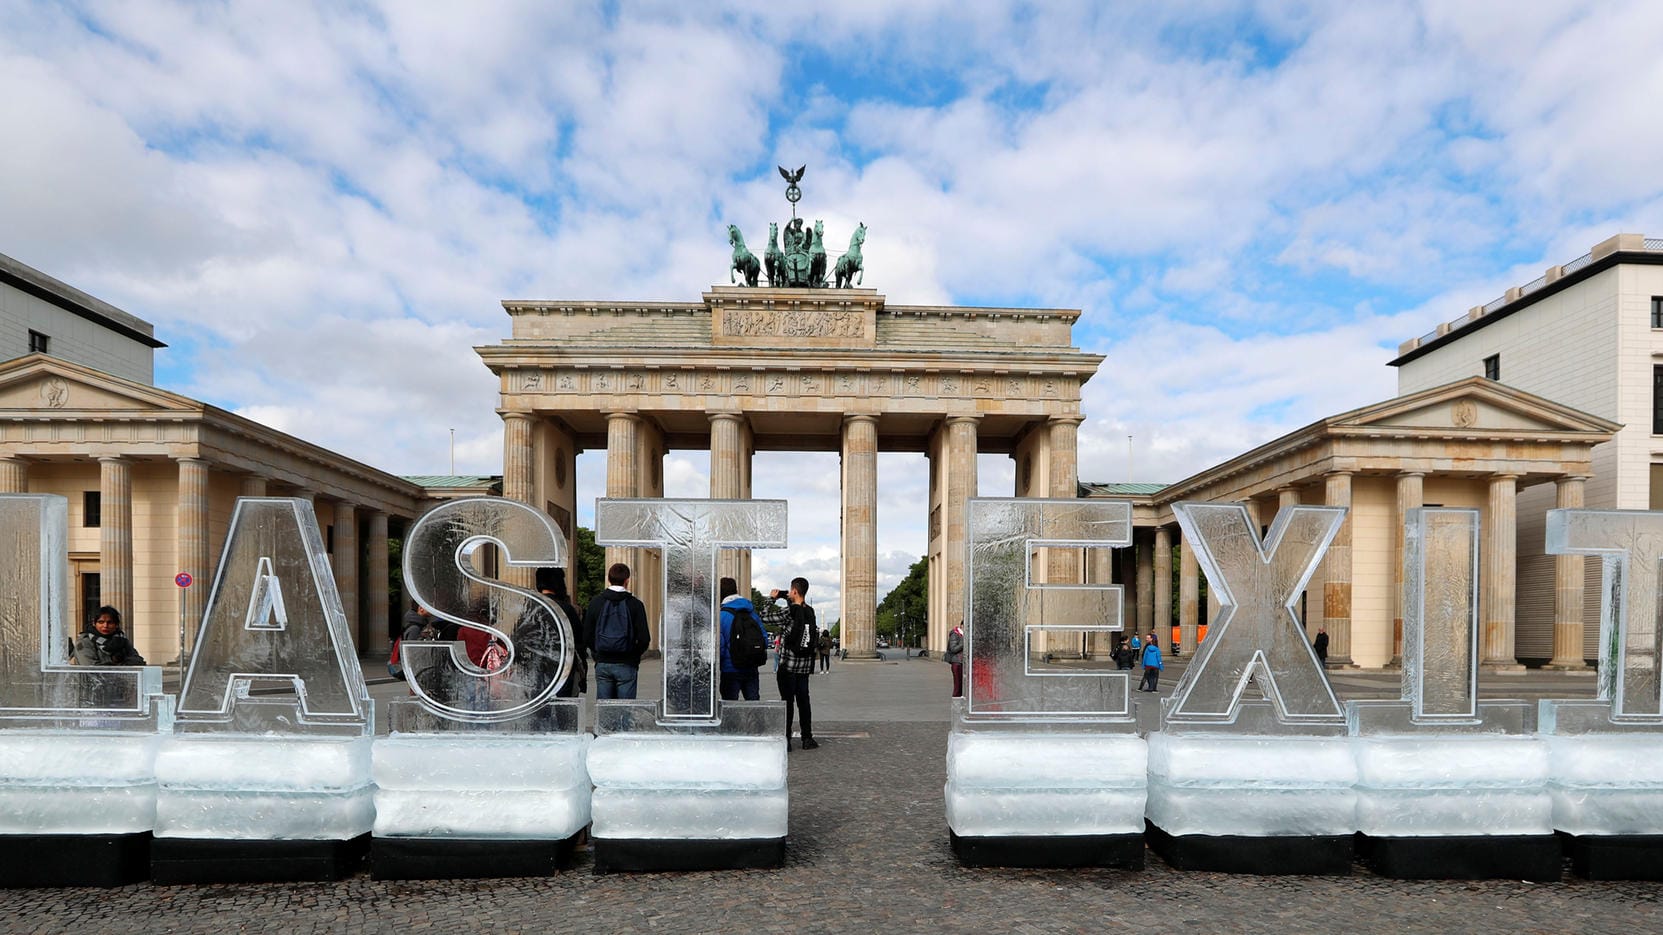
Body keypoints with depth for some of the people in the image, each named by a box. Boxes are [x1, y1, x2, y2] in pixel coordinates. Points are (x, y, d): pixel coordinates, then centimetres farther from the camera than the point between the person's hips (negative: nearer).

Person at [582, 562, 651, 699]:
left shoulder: (596, 602, 1)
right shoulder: (635, 604, -6)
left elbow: (586, 636, 2)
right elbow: (644, 638, -8)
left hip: (602, 664, 3)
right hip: (626, 665, -2)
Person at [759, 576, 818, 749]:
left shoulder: (789, 612, -16)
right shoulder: (810, 612, 4)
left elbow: (766, 617, -8)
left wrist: (771, 598, 4)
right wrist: (789, 601, 18)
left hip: (788, 664, -6)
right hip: (805, 664, 6)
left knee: (787, 702, 0)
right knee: (803, 701, 12)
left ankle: (786, 740, 2)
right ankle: (807, 738, 14)